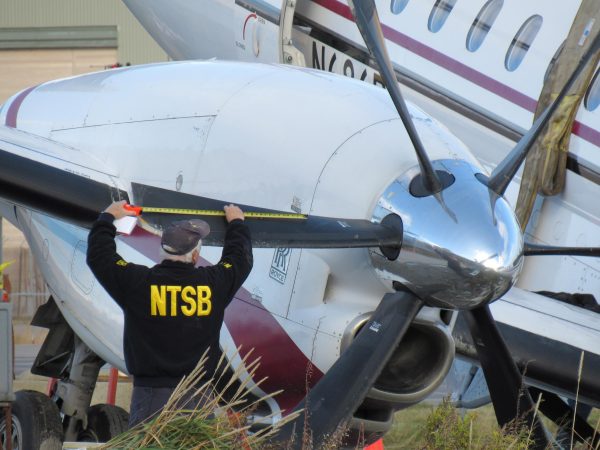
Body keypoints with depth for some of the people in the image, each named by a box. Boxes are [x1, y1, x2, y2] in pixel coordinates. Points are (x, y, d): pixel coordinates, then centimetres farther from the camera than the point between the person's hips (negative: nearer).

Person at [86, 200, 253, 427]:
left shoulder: (137, 282, -7)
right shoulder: (214, 283, -1)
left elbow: (99, 255, 9)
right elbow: (241, 258, 20)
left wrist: (108, 218, 27)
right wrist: (236, 222, 40)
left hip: (152, 393, -1)